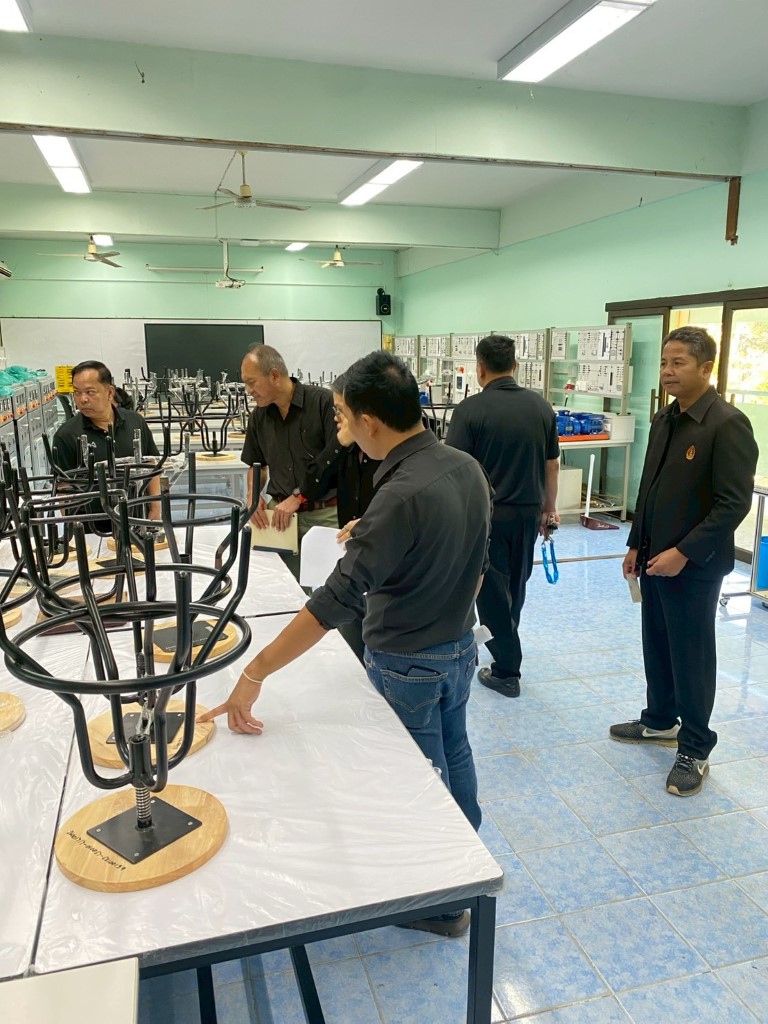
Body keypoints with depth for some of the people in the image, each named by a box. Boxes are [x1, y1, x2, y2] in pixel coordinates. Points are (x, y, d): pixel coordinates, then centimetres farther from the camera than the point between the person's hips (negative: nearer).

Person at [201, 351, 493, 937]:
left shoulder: (402, 497, -32)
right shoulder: (467, 468, -6)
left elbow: (338, 600, -33)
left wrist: (255, 674, -29)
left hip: (407, 664, -8)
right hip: (460, 647, 8)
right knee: (454, 755, 26)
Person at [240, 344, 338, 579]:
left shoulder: (323, 402, -8)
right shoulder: (259, 416, 11)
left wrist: (298, 497, -12)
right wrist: (253, 495, 3)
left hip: (325, 514, -4)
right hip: (280, 513, 4)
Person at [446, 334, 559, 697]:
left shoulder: (470, 409, -13)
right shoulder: (541, 406, 2)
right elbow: (552, 464, 7)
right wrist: (549, 508, 17)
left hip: (487, 513, -5)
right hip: (528, 511, 5)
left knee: (493, 590, 6)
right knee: (515, 585, 21)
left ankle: (506, 670, 13)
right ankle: (504, 647, 42)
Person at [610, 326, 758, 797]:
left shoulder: (728, 424, -16)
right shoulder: (664, 420, 8)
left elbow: (734, 503, -19)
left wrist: (684, 553, -21)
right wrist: (637, 545, 13)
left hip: (695, 565, -7)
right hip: (656, 559, 7)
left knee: (692, 656, 5)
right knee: (657, 646, 18)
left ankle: (695, 751, 21)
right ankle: (660, 720, 38)